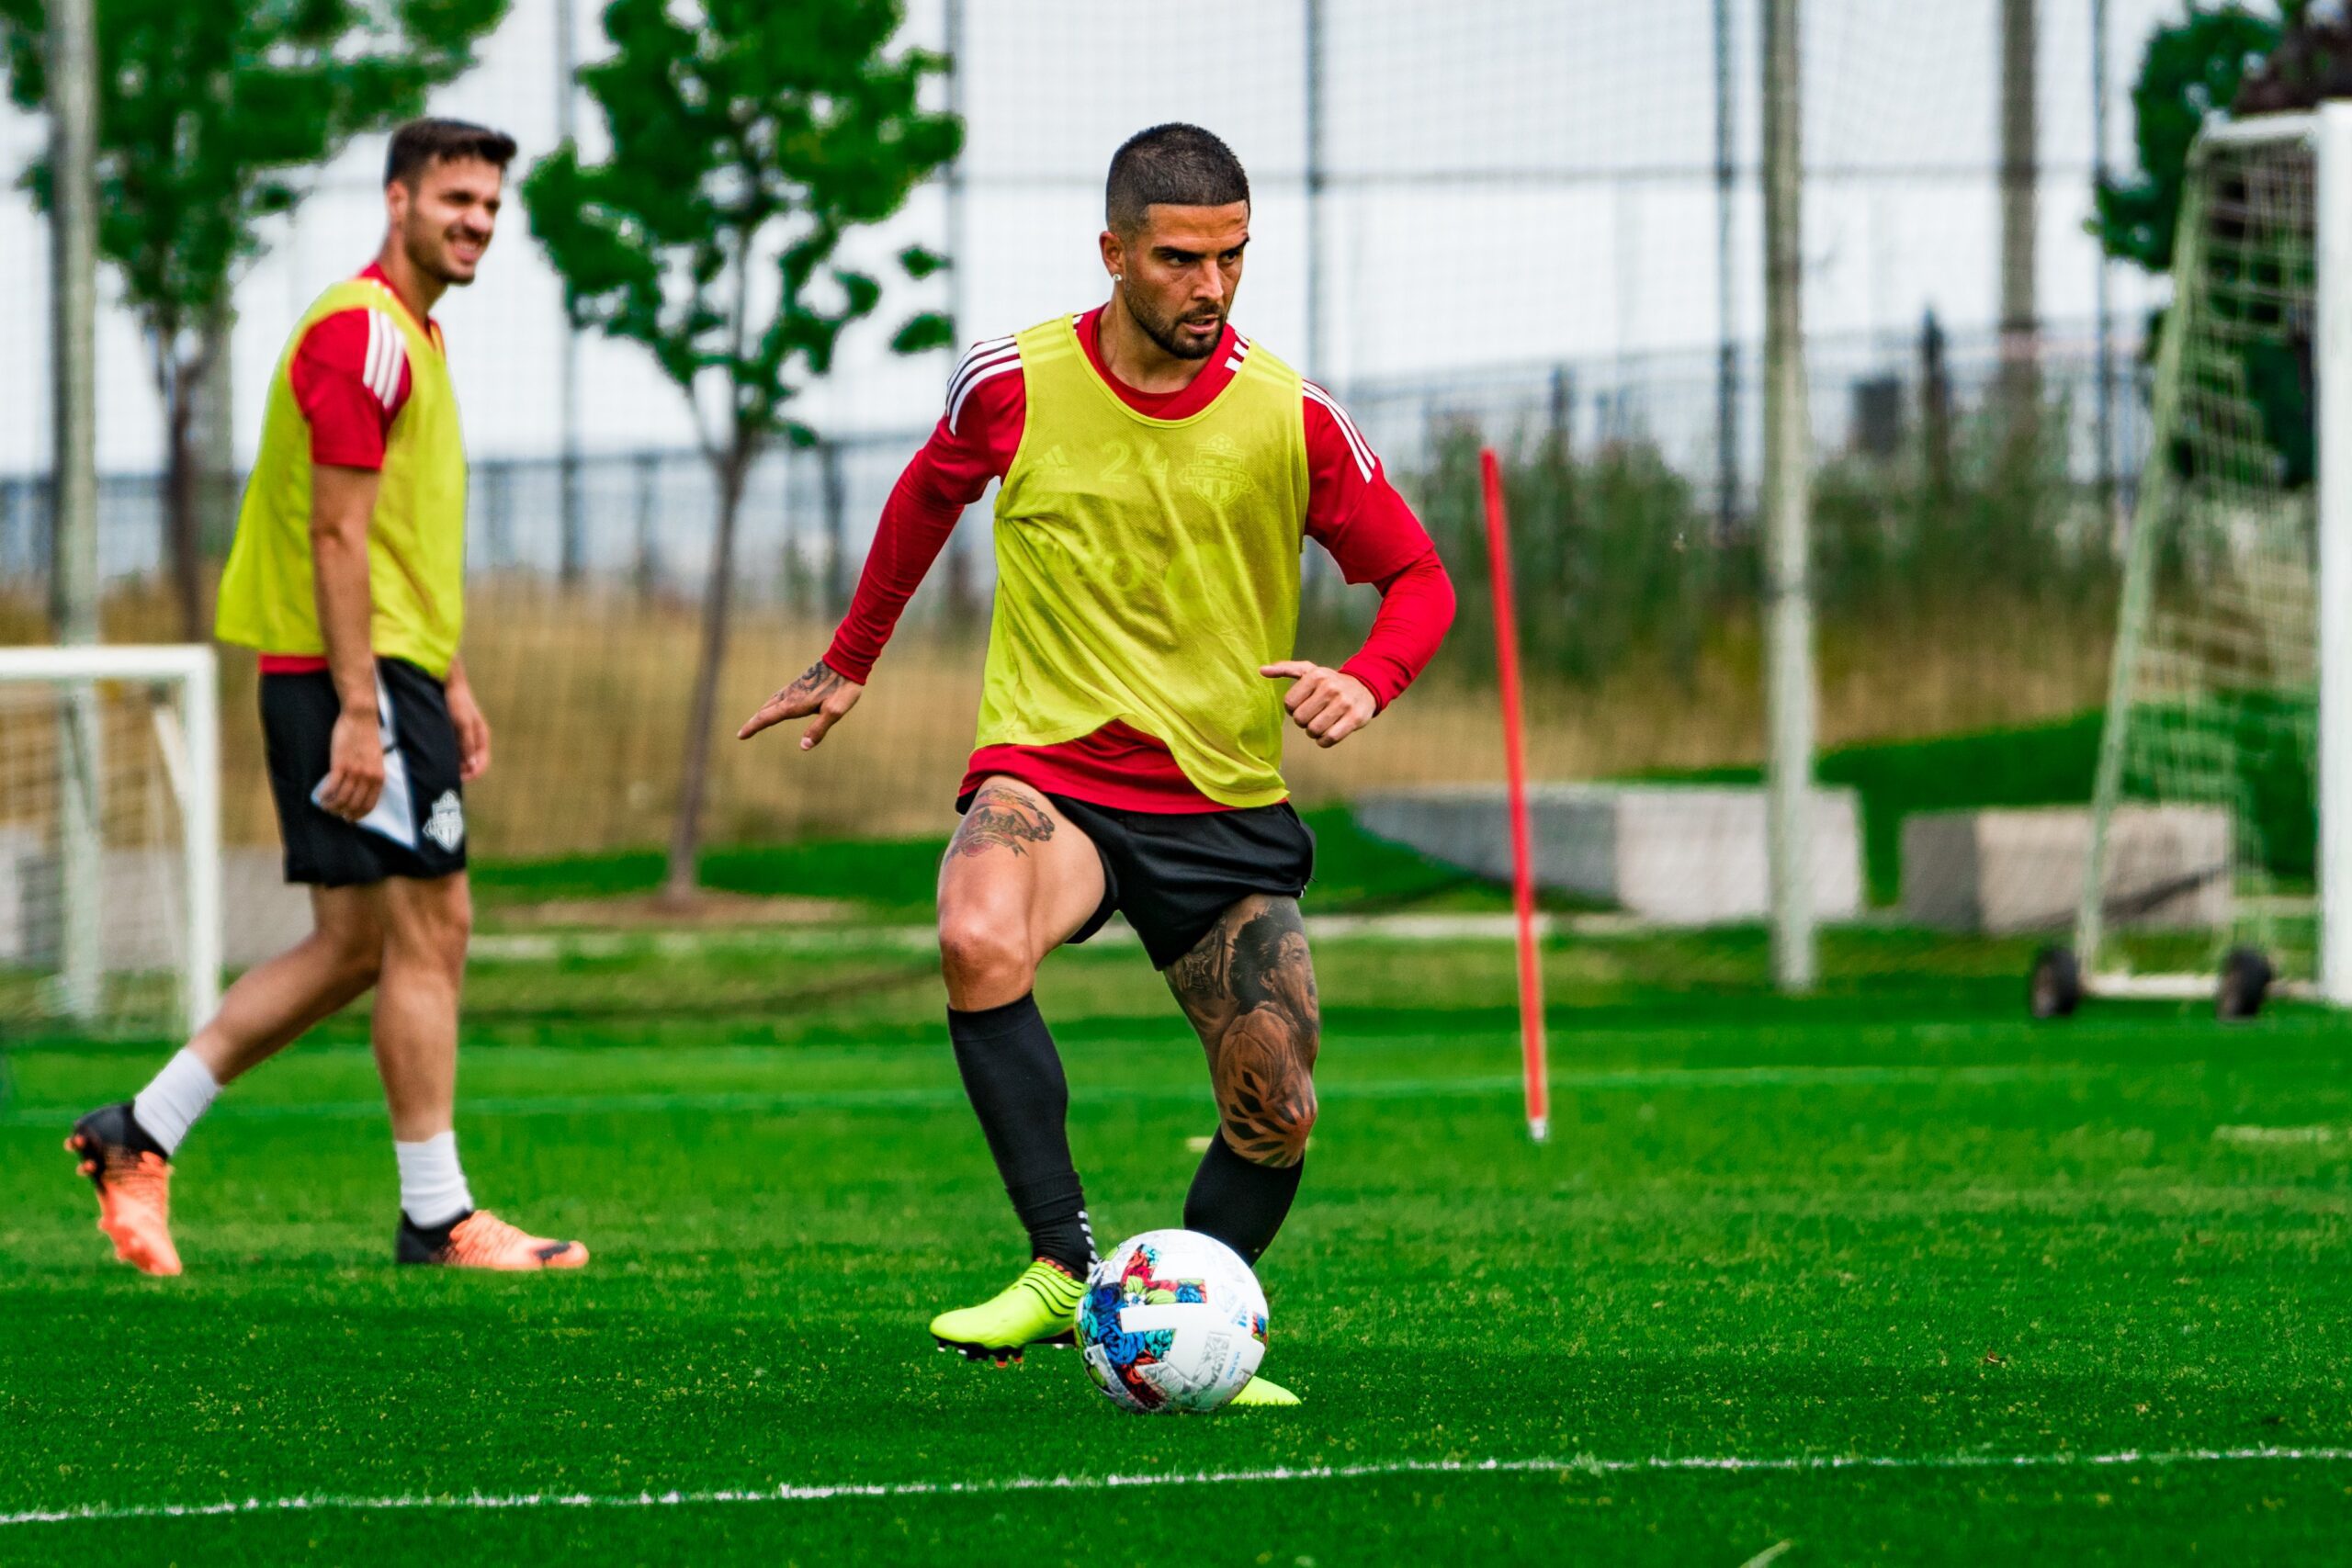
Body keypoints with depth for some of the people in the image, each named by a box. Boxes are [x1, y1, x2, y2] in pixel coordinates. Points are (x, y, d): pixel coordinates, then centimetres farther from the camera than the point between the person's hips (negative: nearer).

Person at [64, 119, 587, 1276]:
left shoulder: (413, 337, 19)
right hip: (354, 672, -10)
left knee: (355, 943, 10)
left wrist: (451, 685, 23)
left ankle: (141, 1134, 13)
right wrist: (358, 709, -22)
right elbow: (337, 535, -18)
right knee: (427, 929, -7)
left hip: (392, 668, 10)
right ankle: (437, 1216, -3)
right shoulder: (360, 333, -13)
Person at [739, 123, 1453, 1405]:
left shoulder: (1288, 418, -7)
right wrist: (850, 662, 24)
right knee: (981, 942, -36)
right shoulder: (1013, 385, -7)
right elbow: (931, 493, 16)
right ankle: (1063, 1265, -31)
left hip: (1226, 800, 2)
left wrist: (1366, 680, -19)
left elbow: (1417, 578, 2)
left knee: (1277, 1116, -3)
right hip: (1048, 765, -2)